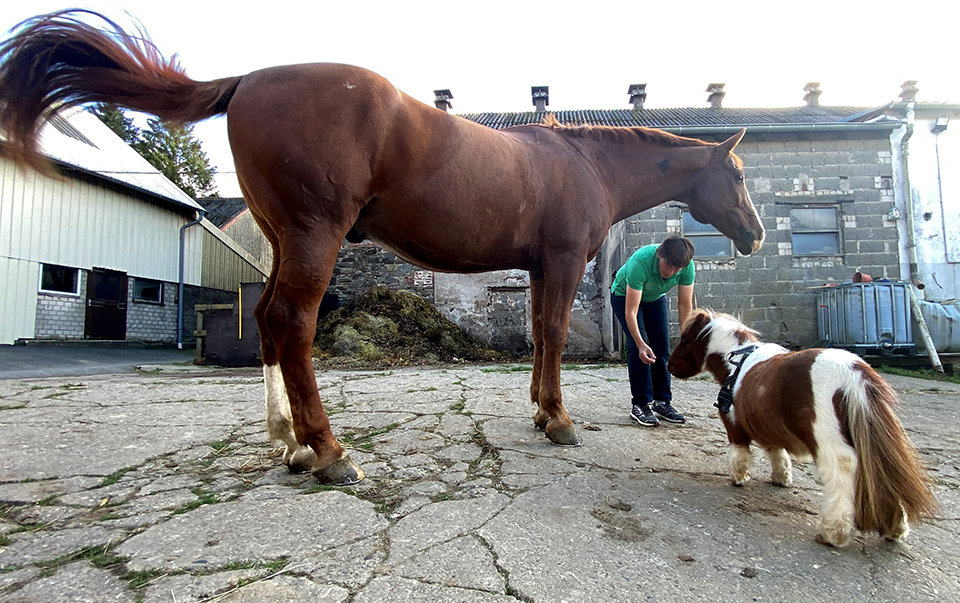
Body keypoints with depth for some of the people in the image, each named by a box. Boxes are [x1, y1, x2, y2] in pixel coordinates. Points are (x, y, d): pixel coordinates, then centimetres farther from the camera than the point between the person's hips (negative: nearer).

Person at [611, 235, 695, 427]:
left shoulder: (687, 266, -27)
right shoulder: (640, 262, -41)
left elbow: (685, 305, -17)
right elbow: (630, 311, -38)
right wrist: (641, 344, -44)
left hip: (656, 298, 5)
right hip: (625, 295, -5)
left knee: (663, 347, -2)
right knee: (637, 348, -16)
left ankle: (662, 402, 9)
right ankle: (640, 404, -8)